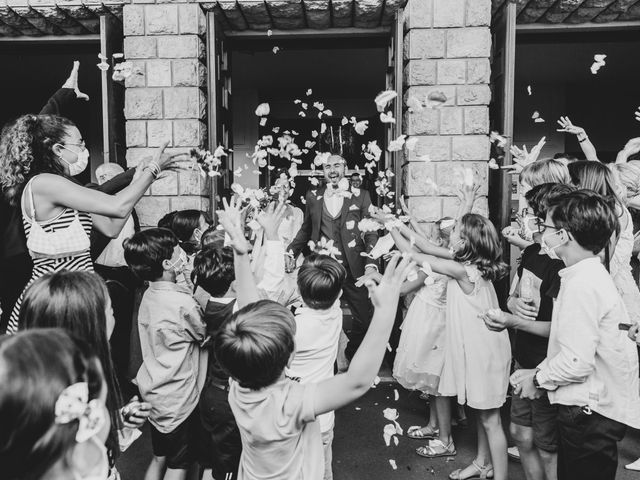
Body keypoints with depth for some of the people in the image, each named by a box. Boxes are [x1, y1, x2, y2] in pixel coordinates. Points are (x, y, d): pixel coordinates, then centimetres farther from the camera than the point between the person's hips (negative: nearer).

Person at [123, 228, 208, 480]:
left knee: (159, 458, 24)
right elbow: (206, 333, -11)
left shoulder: (149, 295, -1)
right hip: (178, 400, -7)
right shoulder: (183, 303, -27)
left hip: (153, 393, 7)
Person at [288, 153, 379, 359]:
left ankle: (350, 357, 29)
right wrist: (290, 253, 3)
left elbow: (371, 233, 1)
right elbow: (305, 230, 17)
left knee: (364, 319, 3)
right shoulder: (313, 196, 9)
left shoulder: (360, 196, 3)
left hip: (353, 269, -1)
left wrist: (371, 264, -12)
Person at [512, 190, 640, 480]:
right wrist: (539, 370, 7)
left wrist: (539, 379, -11)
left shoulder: (582, 284, -23)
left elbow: (578, 362, -26)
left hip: (590, 414, -9)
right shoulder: (591, 275, 8)